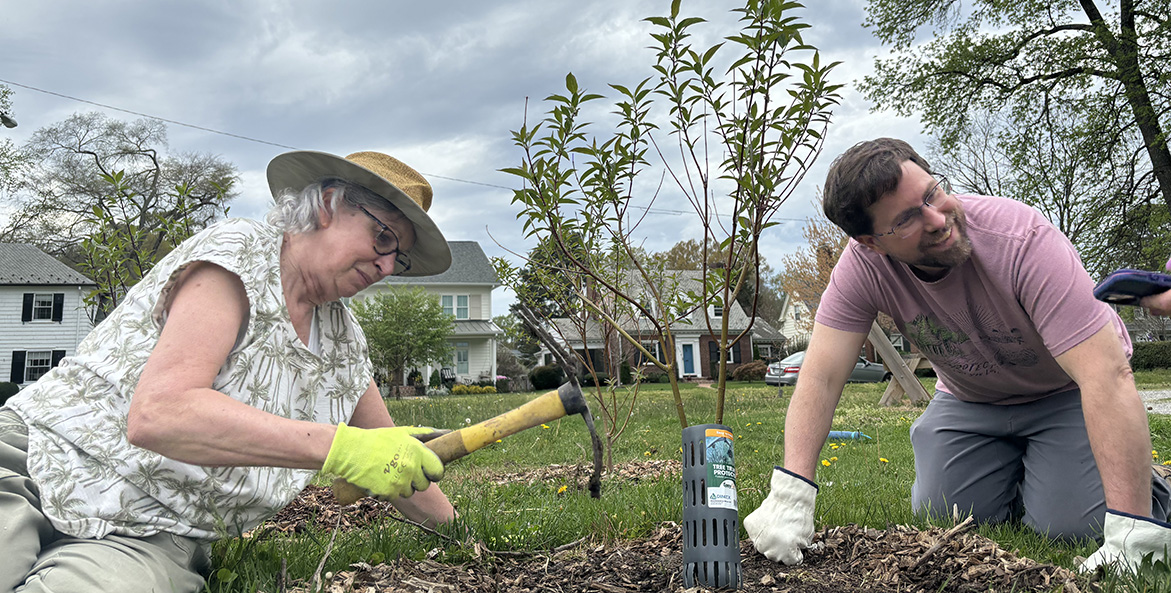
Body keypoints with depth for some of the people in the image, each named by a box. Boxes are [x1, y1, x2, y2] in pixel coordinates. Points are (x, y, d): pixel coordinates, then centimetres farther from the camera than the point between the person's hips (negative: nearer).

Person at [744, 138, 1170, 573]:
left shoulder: (1024, 241, -36)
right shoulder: (864, 266, -26)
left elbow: (1107, 374, -40)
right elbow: (821, 377, -29)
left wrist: (1133, 529, -45)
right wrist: (791, 493, -41)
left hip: (1068, 391, -3)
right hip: (971, 400, 3)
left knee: (1069, 526, -18)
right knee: (939, 520, -7)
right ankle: (1015, 475, 24)